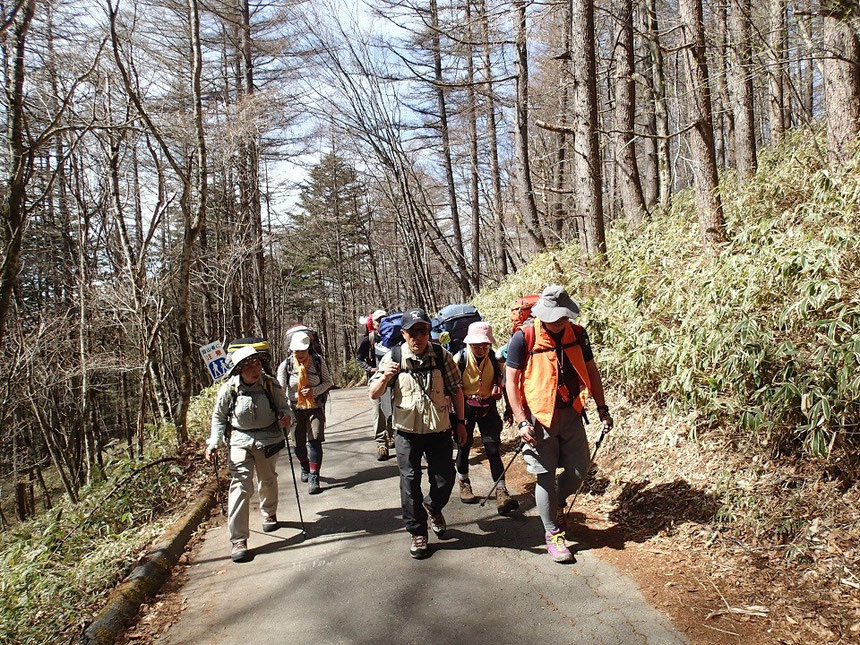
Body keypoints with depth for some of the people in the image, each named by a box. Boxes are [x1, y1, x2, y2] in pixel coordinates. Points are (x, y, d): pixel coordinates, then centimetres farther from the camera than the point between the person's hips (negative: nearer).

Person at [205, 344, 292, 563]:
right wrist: (214, 443, -7)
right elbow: (218, 418, 3)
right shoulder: (229, 390, -12)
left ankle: (269, 513, 51)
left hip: (268, 438, 2)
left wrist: (285, 416, -19)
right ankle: (238, 540, -8)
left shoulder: (271, 385, -11)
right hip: (240, 440, -2)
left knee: (268, 480, 20)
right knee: (241, 485, -14)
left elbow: (283, 406, 4)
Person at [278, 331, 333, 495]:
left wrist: (314, 391, -18)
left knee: (314, 441, -11)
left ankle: (314, 478, -8)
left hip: (315, 407, -1)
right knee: (298, 442, 12)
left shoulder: (318, 361, -8)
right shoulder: (286, 365, -8)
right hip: (295, 408, 1)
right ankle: (305, 467, 41)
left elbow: (328, 382, 1)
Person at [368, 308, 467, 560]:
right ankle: (417, 532, 21)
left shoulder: (442, 355, -6)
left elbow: (456, 389, 5)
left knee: (444, 479, 7)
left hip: (439, 429, 1)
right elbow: (374, 394, -6)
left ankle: (433, 508, 40)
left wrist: (461, 422, 6)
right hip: (407, 431, -1)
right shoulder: (393, 357, -8)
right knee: (410, 483, 3)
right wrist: (384, 378, -27)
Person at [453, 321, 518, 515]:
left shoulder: (495, 359, -6)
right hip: (465, 407, -1)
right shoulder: (459, 359, -14)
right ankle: (464, 484, 32)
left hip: (488, 407, 1)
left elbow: (502, 385, 7)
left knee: (493, 448, -5)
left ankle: (501, 492, -7)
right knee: (464, 446, 10)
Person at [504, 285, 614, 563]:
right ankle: (553, 534, 19)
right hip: (539, 417, -4)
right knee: (546, 476, 2)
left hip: (571, 415, 5)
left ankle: (557, 505, 40)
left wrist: (602, 409, 9)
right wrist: (522, 422, -15)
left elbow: (591, 371, 12)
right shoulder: (524, 339, -13)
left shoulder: (577, 334, 2)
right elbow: (511, 381, -10)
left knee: (578, 470, 9)